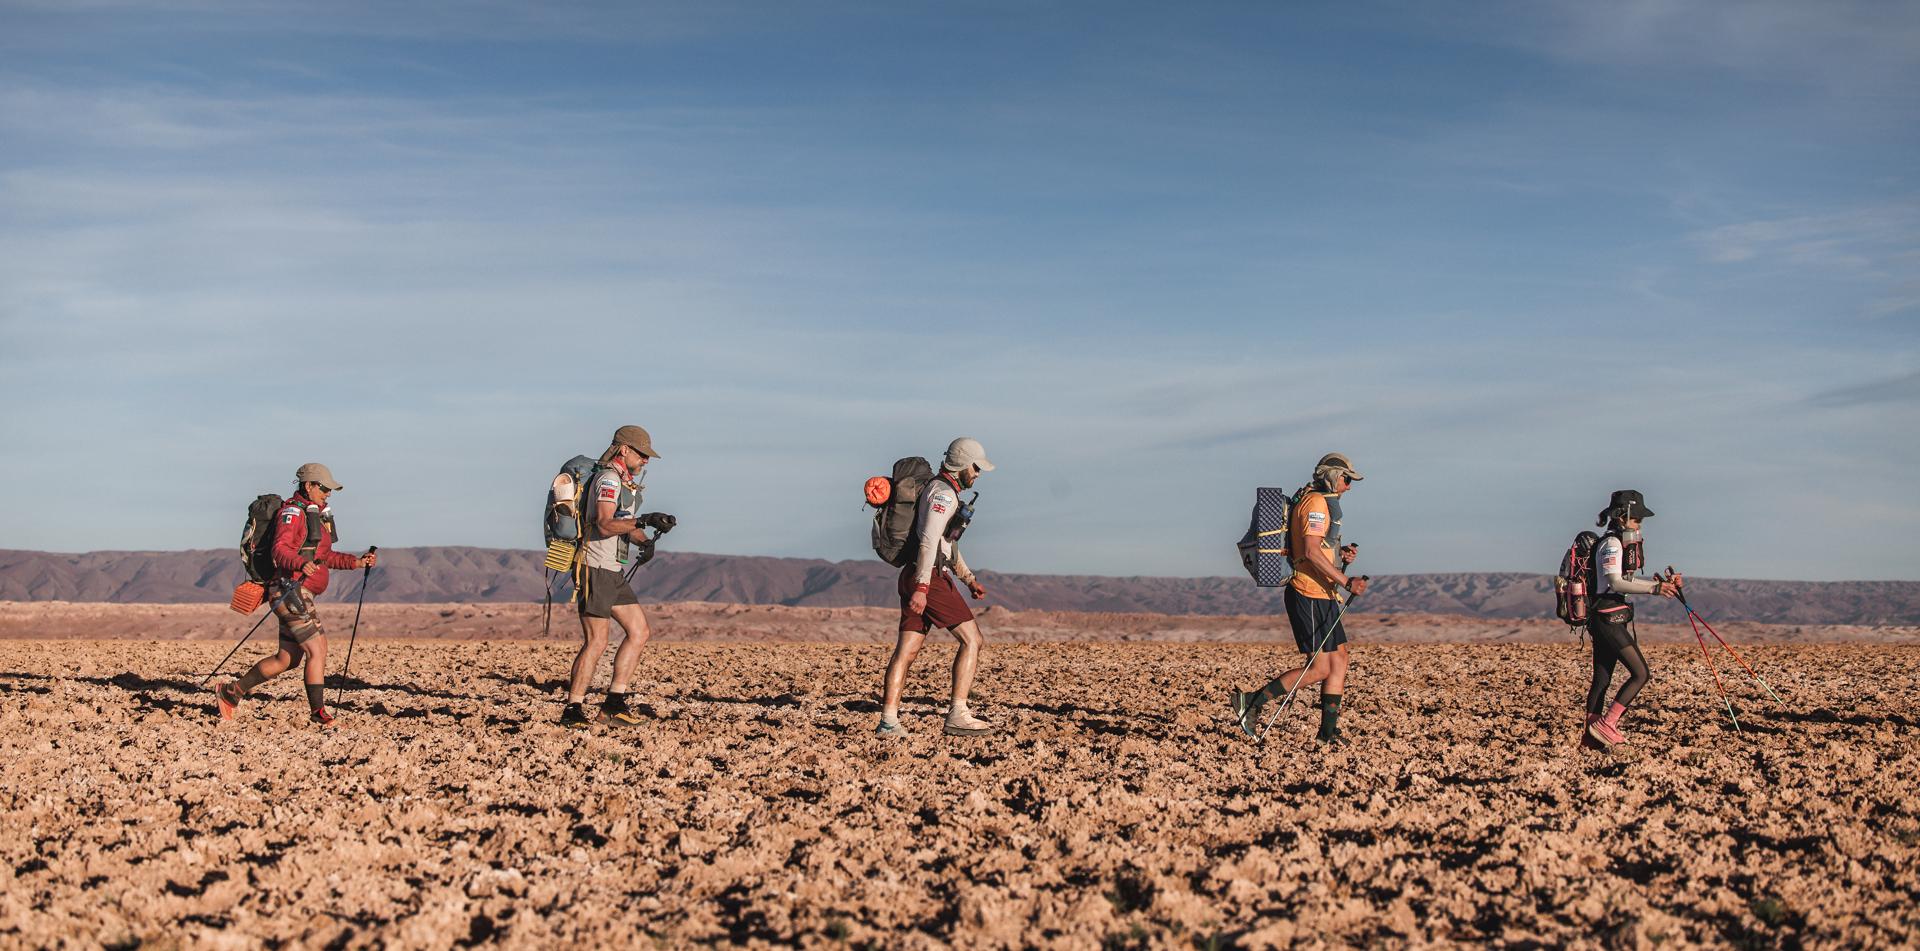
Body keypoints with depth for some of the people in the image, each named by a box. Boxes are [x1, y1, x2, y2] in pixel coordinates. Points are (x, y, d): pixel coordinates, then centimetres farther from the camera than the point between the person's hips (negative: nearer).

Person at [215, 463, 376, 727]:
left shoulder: (314, 515, 22)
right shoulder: (293, 511, -9)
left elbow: (324, 556, 27)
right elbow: (280, 549, -22)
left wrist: (356, 562, 17)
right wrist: (301, 564, -41)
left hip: (301, 596, 10)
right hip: (292, 590, -10)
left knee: (286, 659, 12)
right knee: (317, 649, -13)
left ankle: (230, 692, 23)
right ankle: (318, 713, -11)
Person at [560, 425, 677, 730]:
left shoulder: (626, 481, 18)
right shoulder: (609, 478, -13)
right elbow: (605, 524, -27)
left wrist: (645, 540, 6)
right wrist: (645, 520, -36)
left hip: (614, 572, 10)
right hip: (596, 570, -10)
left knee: (640, 631, 8)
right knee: (596, 643, -11)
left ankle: (615, 701, 10)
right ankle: (573, 711, -6)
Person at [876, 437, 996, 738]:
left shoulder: (943, 493, 23)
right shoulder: (943, 493, -11)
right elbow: (929, 541, -21)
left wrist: (969, 579, 23)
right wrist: (922, 588, -28)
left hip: (915, 578, 10)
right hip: (929, 579, -10)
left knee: (907, 650, 5)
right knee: (971, 639, -5)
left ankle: (888, 720, 1)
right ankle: (957, 715, -9)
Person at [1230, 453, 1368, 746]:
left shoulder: (1324, 504, 21)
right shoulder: (1316, 503, -12)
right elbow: (1310, 551, -23)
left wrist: (1341, 553, 9)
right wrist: (1346, 581, -23)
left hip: (1323, 596, 11)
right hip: (1311, 596, -11)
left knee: (1339, 662, 8)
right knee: (1319, 668, -9)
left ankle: (1329, 732, 10)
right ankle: (1251, 702, -5)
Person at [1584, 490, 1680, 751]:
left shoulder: (1622, 543, 18)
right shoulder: (1612, 543, -13)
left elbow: (1627, 581, 24)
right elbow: (1615, 583, -23)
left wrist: (1659, 582, 15)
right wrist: (1654, 588, -26)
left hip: (1614, 619, 10)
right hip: (1609, 618, -10)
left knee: (1602, 679, 10)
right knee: (1640, 673, -10)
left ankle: (1593, 732, 14)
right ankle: (1604, 725, -9)